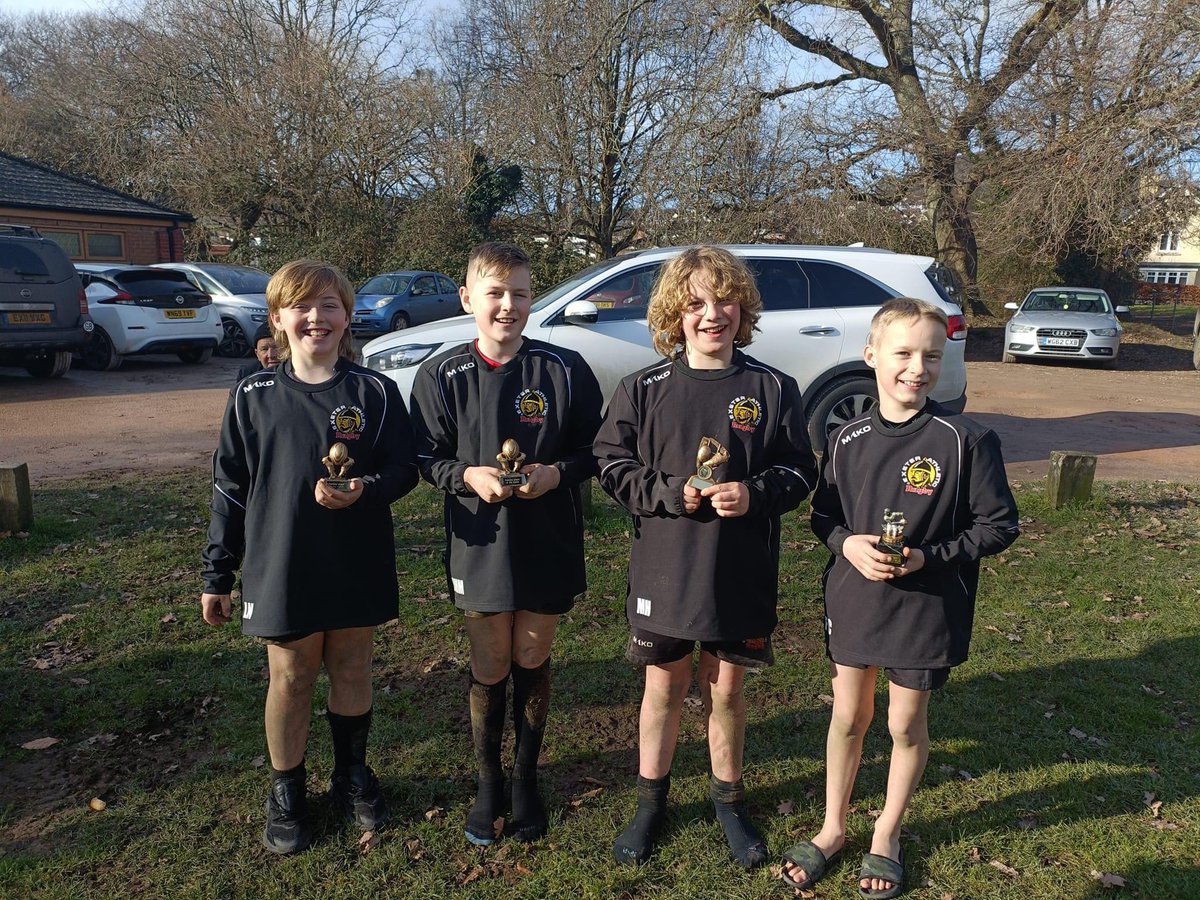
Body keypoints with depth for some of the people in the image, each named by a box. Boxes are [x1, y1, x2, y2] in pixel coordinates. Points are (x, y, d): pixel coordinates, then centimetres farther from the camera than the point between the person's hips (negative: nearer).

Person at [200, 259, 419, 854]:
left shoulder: (375, 393, -3)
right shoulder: (254, 397, -1)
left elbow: (403, 469, -1)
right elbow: (230, 488, 3)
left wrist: (364, 491, -24)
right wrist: (217, 574, 5)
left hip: (358, 568, 0)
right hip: (280, 569, 0)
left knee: (352, 670, 15)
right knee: (290, 677, 11)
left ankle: (351, 775, 36)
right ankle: (286, 791, 32)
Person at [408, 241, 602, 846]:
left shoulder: (565, 370, -6)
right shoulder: (441, 377, -4)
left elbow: (594, 450, 0)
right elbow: (427, 459, 1)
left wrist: (557, 472, -18)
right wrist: (468, 475, -18)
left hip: (548, 546, 0)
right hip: (480, 546, 0)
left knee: (532, 666, 15)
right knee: (489, 673, 12)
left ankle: (526, 778, 37)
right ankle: (488, 783, 35)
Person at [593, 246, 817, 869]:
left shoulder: (773, 390, -2)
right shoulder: (643, 389, -4)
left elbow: (799, 471, 1)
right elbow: (613, 467, -2)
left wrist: (754, 494, -17)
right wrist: (671, 492, -17)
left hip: (742, 573, 0)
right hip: (663, 569, 0)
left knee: (727, 686, 15)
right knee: (664, 685, 13)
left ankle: (728, 797, 39)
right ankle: (650, 801, 35)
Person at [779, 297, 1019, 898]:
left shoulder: (967, 441, -12)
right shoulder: (847, 440, -3)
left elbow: (998, 525, -7)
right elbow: (823, 513, 7)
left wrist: (926, 558, -19)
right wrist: (848, 544, -14)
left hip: (926, 609, -2)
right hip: (853, 599, 3)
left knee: (906, 724, 13)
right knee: (848, 715, 15)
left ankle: (886, 834, 37)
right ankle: (833, 829, 35)